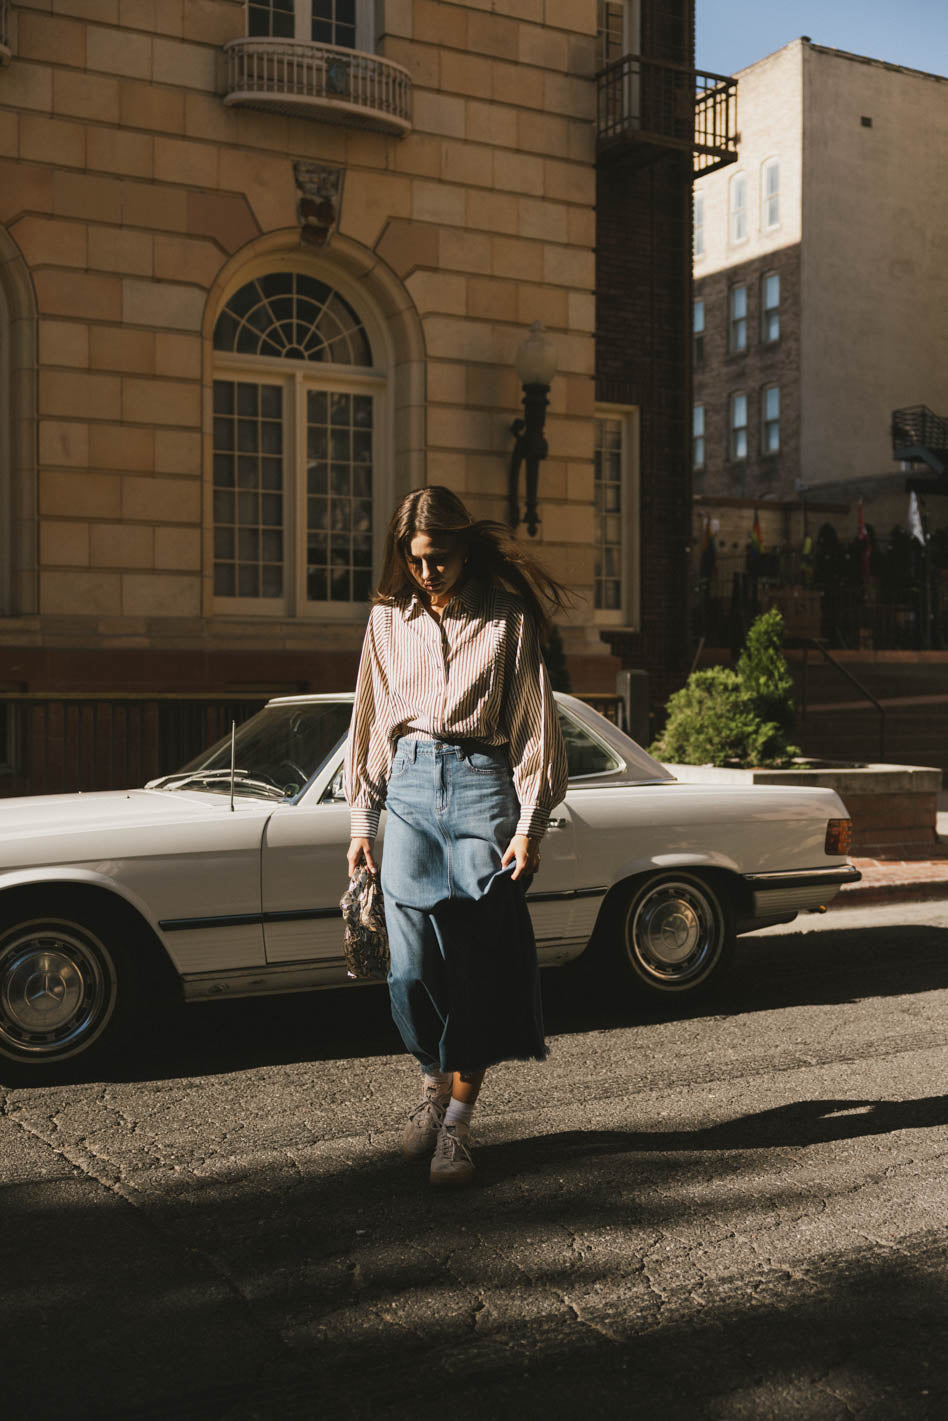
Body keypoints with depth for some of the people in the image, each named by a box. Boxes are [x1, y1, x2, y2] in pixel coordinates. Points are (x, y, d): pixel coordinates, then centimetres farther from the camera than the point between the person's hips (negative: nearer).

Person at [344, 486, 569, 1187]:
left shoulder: (507, 619, 3)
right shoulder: (389, 619, 12)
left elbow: (533, 723, 2)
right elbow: (372, 723, 16)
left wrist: (530, 826, -5)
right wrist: (361, 823, 13)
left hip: (482, 783, -2)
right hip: (411, 786, 3)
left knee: (476, 960, -4)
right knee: (412, 961, -3)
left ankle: (458, 1121, 6)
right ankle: (434, 1083, 23)